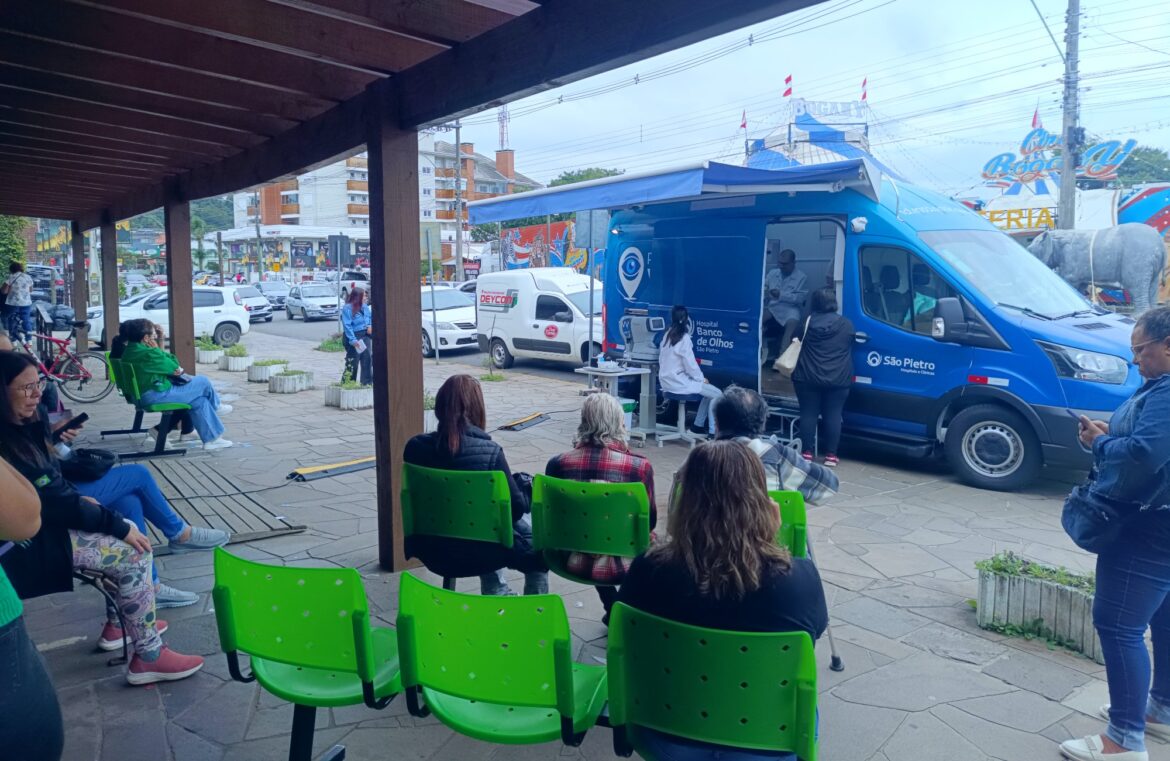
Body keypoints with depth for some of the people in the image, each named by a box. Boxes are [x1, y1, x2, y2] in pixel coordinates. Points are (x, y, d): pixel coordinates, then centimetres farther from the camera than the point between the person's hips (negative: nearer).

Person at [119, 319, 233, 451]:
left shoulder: (129, 350, 9)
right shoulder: (148, 354, -23)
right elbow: (175, 368, -10)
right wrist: (156, 349, -4)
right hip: (157, 395, -10)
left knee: (199, 400, 13)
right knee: (203, 382, -2)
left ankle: (211, 438, 16)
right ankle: (215, 406, 28)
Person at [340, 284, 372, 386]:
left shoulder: (365, 307, 9)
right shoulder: (347, 308, -13)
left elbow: (371, 317, 23)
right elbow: (347, 326, -19)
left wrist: (370, 326, 0)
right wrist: (353, 340, -26)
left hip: (365, 336, 7)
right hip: (354, 337, -7)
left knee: (367, 358, 8)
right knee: (352, 362, -3)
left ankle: (366, 382, 16)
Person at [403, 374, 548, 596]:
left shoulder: (414, 447, -11)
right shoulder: (490, 452, -23)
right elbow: (516, 506, -17)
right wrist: (525, 486, 5)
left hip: (430, 550, 5)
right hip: (474, 553, -5)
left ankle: (494, 592, 44)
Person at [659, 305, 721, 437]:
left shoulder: (668, 335, 8)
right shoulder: (684, 338, -17)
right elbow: (690, 363, -17)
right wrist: (702, 378, 1)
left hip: (667, 380, 9)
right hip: (678, 382, -9)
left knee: (709, 390, 21)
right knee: (717, 394, -3)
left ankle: (698, 425, 23)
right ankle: (713, 431, -4)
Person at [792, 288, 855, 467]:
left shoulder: (807, 322, 1)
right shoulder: (846, 324, 0)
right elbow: (851, 347, 13)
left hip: (808, 378, 0)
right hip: (838, 380, 0)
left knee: (808, 413, 5)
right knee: (833, 415, 4)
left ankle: (807, 453, 6)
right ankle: (831, 455, 5)